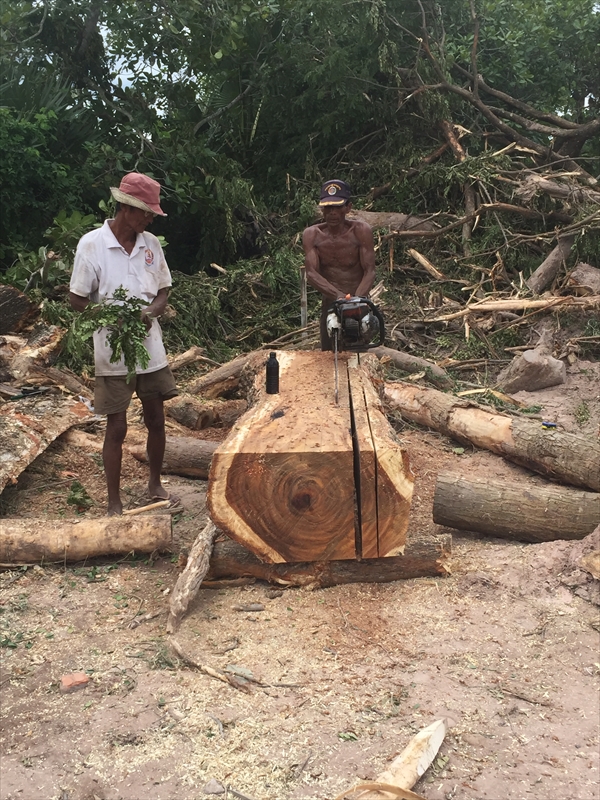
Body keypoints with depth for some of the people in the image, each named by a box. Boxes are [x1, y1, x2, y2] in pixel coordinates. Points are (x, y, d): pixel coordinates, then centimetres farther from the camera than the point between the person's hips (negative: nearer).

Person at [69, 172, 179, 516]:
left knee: (156, 420, 13)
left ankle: (155, 484, 33)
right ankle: (115, 504, 15)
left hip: (151, 346, 4)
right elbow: (77, 299, -7)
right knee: (117, 427, 3)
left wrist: (149, 314, -12)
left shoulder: (151, 243, 3)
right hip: (113, 350, -4)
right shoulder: (92, 244, -11)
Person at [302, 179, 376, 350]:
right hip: (330, 304, 2)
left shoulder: (361, 231, -11)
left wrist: (356, 300, -32)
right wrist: (338, 295, -32)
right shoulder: (312, 235, -6)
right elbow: (311, 273, -16)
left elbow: (369, 272, -14)